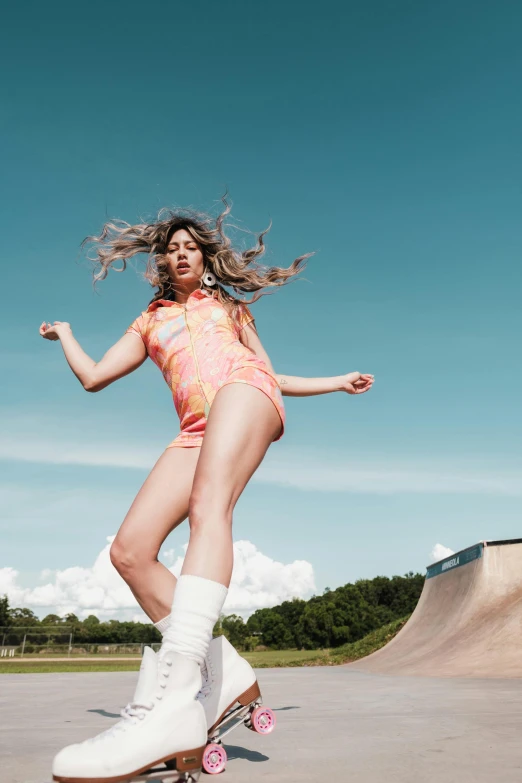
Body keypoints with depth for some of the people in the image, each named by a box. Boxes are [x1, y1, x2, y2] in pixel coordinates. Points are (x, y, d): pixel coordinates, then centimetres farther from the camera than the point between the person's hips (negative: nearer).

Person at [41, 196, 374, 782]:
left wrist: (337, 383, 28)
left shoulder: (228, 305, 30)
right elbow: (92, 377, 29)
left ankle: (169, 701, -52)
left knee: (208, 506, -34)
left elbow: (269, 375, 31)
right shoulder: (150, 322, 34)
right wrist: (65, 334, 43)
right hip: (199, 429, 4)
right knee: (129, 551, -16)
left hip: (245, 393, -4)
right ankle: (217, 672, -12)